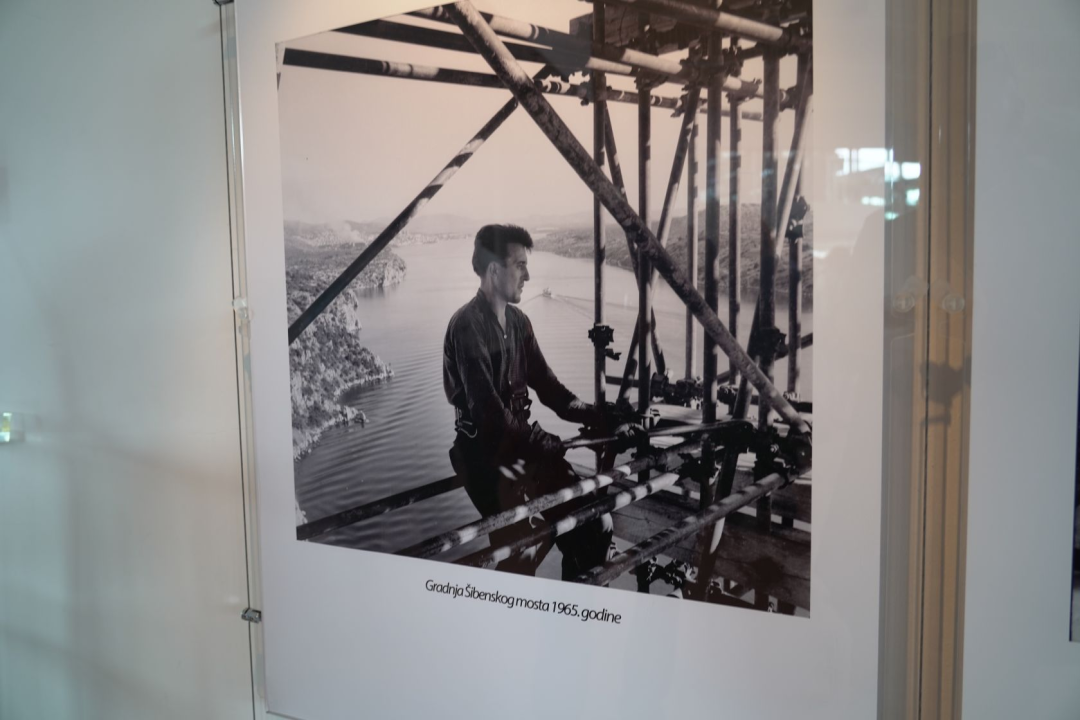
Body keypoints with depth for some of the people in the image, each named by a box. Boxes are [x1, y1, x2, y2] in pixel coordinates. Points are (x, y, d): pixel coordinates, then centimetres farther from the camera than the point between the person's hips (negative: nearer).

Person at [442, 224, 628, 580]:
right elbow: (488, 410, -23)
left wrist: (601, 418, -4)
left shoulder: (519, 322, 11)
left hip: (524, 444, 8)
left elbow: (546, 385, 10)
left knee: (594, 525, -1)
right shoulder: (467, 326, -16)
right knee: (523, 554, -16)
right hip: (487, 453, -7)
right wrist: (549, 446, -22)